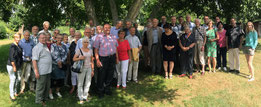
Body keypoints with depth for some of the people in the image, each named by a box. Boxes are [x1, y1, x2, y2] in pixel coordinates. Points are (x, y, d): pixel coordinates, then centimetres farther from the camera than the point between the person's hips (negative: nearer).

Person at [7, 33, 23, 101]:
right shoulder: (13, 46, -16)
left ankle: (15, 92, 30)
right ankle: (12, 95, 11)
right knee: (13, 80, -1)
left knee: (18, 79, 14)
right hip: (11, 66, -8)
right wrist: (14, 66, -20)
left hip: (18, 66, 8)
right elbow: (11, 57, -20)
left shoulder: (19, 46, 8)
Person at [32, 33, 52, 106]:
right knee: (41, 87, 2)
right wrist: (36, 71, -23)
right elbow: (34, 60, -18)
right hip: (41, 72, -8)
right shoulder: (37, 48, -13)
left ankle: (45, 98, 33)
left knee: (47, 86, 17)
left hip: (48, 71, 8)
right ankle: (39, 101, 17)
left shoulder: (46, 46, 14)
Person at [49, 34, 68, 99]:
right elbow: (53, 54, -9)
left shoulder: (64, 46, 11)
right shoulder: (53, 45, 1)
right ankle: (50, 92, 7)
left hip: (62, 65, 4)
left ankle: (57, 91, 23)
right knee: (53, 78, -3)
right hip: (54, 64, -4)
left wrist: (61, 61, -10)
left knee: (61, 79, 7)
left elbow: (65, 55, 3)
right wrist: (58, 61, -14)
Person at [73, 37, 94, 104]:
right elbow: (74, 59, -2)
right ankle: (81, 98, 10)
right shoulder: (79, 50, -3)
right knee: (80, 83, 1)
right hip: (82, 68, -3)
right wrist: (80, 58, -20)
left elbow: (92, 61, 11)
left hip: (89, 68, 4)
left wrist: (92, 70, 10)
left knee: (88, 83, 6)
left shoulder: (90, 50, 8)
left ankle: (85, 97, 19)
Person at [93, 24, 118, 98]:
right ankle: (100, 91, 17)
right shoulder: (99, 37, 2)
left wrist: (117, 58, 11)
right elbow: (96, 49, -3)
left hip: (112, 58, 4)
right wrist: (97, 60, -10)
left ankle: (107, 89, 28)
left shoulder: (114, 37, 14)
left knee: (110, 74, 11)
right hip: (103, 58, -4)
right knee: (101, 75, 2)